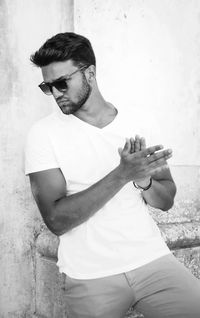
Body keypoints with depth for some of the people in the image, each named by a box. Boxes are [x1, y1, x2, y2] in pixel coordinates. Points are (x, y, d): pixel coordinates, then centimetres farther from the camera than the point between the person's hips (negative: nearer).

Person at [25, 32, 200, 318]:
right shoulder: (44, 133, -6)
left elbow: (166, 200, 7)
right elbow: (55, 220, -15)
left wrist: (144, 180, -15)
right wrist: (122, 175, -22)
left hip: (153, 260, 2)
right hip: (90, 277, -1)